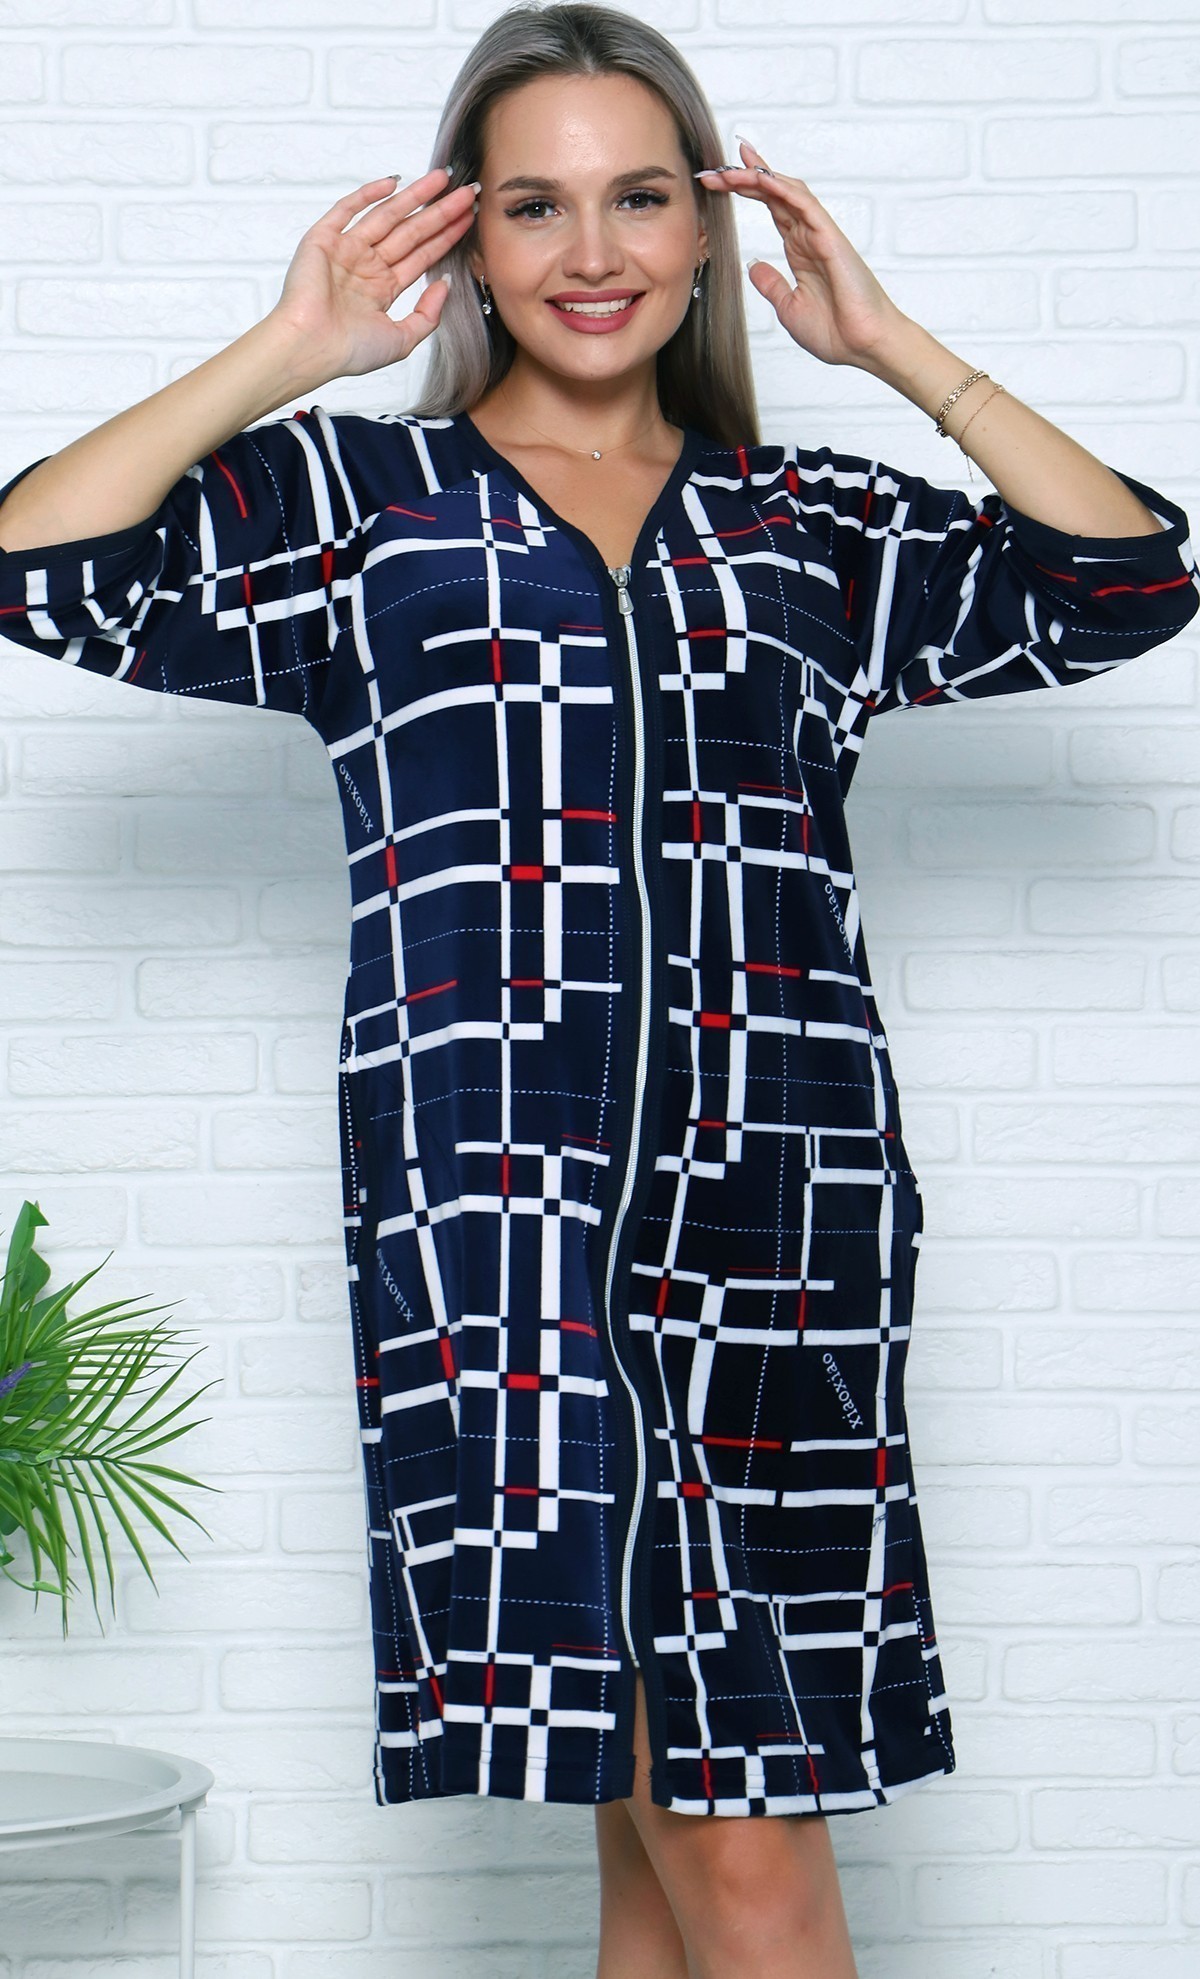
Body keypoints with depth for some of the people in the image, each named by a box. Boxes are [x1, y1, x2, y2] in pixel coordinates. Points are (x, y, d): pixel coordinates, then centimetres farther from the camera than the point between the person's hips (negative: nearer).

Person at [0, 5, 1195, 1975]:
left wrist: (897, 347, 11)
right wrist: (290, 350, 5)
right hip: (491, 1199, -2)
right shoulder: (357, 499, 14)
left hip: (773, 1195, 2)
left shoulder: (813, 524, 19)